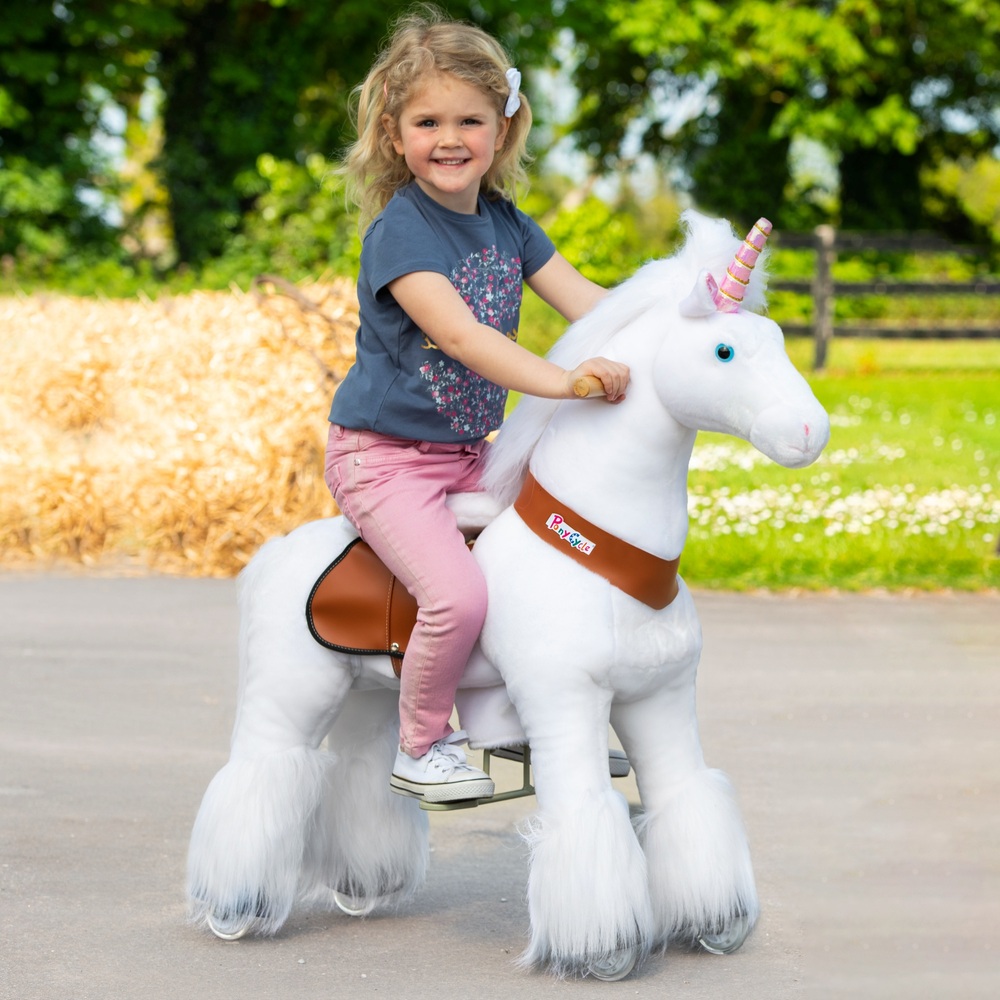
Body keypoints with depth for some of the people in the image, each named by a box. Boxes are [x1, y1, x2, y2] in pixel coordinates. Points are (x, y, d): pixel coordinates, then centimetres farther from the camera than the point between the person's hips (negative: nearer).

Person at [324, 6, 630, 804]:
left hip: (469, 454, 8)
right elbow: (458, 333, -30)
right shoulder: (399, 231, -17)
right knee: (458, 594, -25)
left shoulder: (507, 225, 7)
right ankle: (421, 745, -3)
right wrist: (560, 380, -41)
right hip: (384, 458, -8)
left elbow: (587, 302, 4)